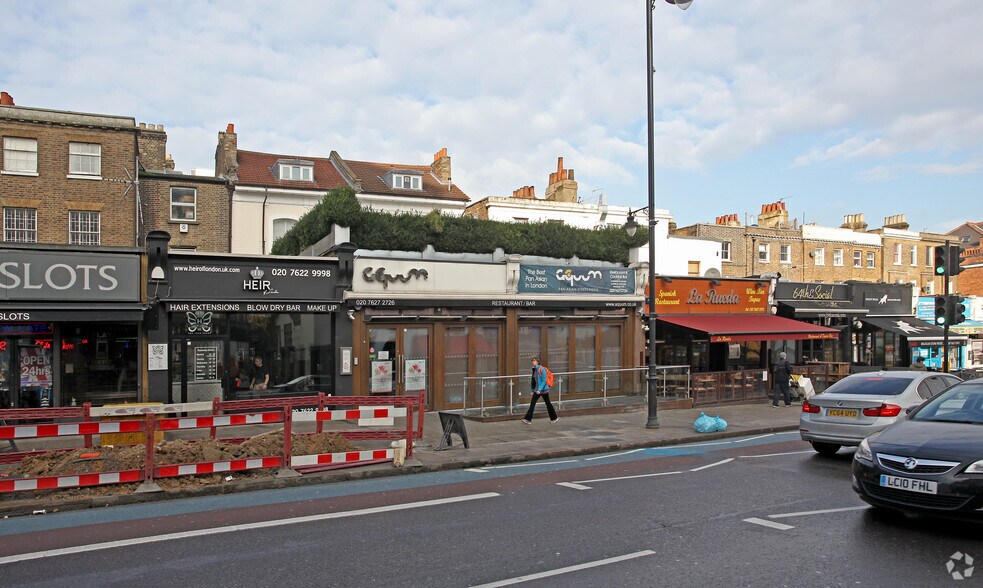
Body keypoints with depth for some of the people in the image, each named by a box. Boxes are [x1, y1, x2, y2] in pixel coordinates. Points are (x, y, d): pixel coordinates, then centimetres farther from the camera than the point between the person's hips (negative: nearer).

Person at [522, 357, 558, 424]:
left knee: (548, 404, 8)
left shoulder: (542, 370, -16)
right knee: (532, 403, -4)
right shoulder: (534, 370, 6)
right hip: (537, 390, 6)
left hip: (544, 390, -6)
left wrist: (540, 389, -25)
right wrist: (532, 390, 15)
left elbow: (544, 381, -19)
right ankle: (528, 419, -7)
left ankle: (554, 418, 25)